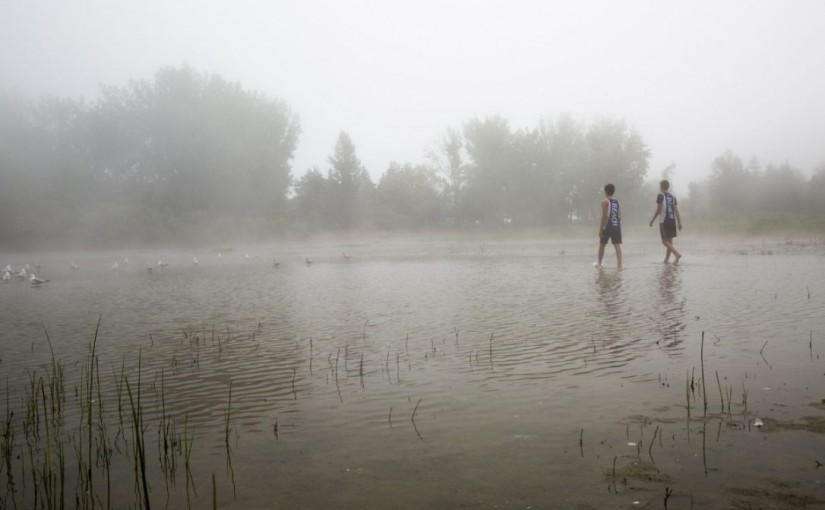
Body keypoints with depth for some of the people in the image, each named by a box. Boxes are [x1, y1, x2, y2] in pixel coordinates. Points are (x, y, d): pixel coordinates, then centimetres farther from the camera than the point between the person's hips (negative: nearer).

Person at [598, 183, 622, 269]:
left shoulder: (605, 201, -4)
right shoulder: (617, 202, 13)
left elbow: (605, 215, -12)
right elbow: (620, 215, 10)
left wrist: (601, 229, -10)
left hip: (607, 227, -4)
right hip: (617, 226, 4)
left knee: (602, 245, 10)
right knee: (617, 245, -2)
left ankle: (599, 264, 18)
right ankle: (619, 264, -11)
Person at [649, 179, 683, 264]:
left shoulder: (660, 196, -7)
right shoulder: (673, 197, 11)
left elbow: (658, 210, -10)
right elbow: (676, 211, 7)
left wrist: (652, 221, -2)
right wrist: (679, 222, 8)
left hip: (664, 222, -6)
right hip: (672, 221, 7)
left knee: (665, 241, -3)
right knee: (669, 241, 12)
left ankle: (677, 254, -21)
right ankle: (666, 259, 17)